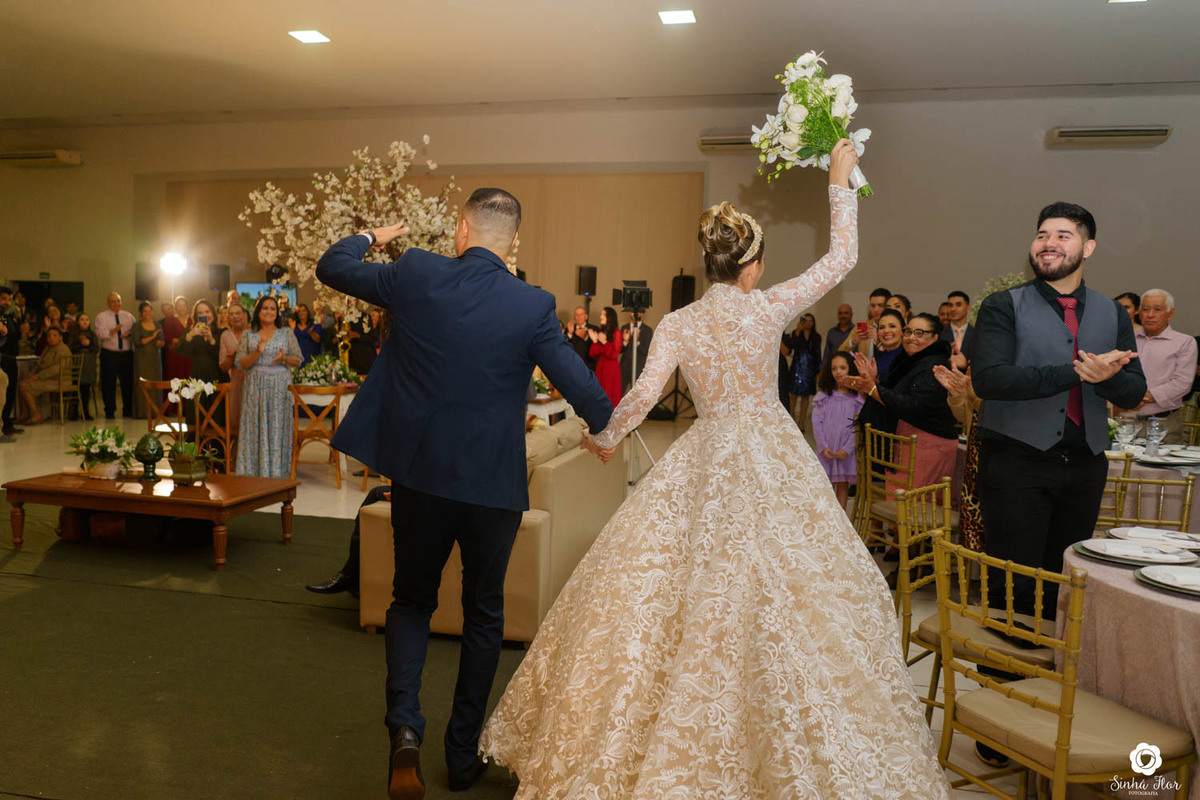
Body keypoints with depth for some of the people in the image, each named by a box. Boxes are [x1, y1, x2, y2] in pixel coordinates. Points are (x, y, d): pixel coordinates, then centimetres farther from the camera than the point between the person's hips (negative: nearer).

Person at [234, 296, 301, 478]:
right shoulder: (248, 335, 8)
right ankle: (254, 472, 6)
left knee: (277, 428, -1)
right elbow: (241, 363, 2)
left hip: (280, 386, 0)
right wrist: (257, 353, -15)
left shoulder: (287, 332, 7)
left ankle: (277, 473, 5)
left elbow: (298, 360, 5)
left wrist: (284, 358, -15)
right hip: (255, 387, 1)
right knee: (255, 428, -1)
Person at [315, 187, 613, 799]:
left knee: (411, 600, 20)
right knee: (483, 612, 17)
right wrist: (604, 428, 13)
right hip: (492, 483, -1)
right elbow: (578, 383, -7)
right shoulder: (533, 306, -11)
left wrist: (369, 237, 27)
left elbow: (331, 268, 7)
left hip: (419, 473, 1)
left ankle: (404, 726, 0)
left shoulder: (414, 274, -7)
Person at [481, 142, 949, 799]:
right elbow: (842, 257, 3)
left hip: (706, 462, 2)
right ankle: (800, 746, 16)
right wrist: (839, 183, 13)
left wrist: (605, 437, 7)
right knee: (774, 590, 5)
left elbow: (645, 393, -10)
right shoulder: (768, 308, -5)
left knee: (694, 588, 10)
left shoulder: (677, 324, -1)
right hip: (771, 458, -1)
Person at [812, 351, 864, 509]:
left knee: (843, 484, 6)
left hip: (846, 451, -1)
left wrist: (847, 449, -14)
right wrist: (823, 447, -11)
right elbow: (817, 423, 0)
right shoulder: (823, 396, 3)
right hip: (825, 451, 1)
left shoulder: (857, 398, -1)